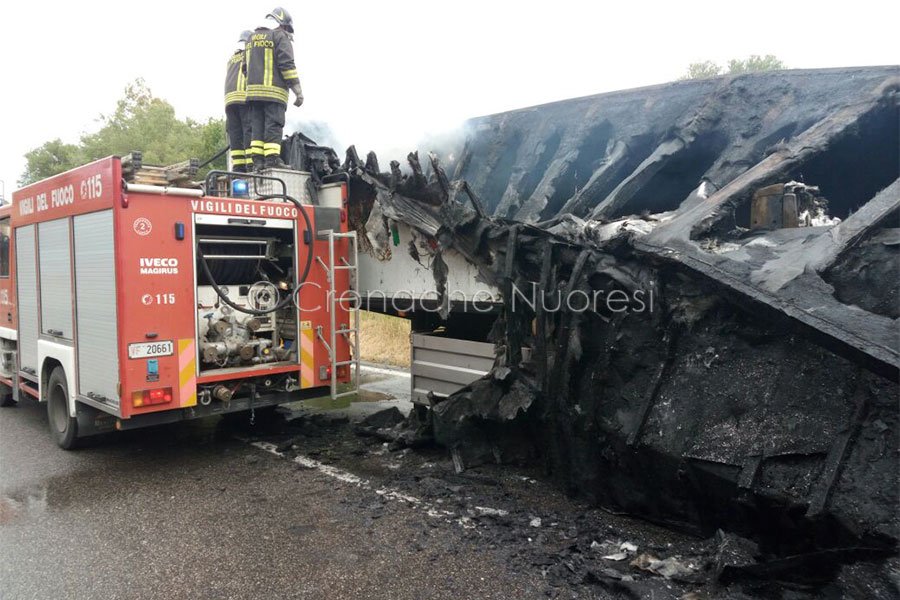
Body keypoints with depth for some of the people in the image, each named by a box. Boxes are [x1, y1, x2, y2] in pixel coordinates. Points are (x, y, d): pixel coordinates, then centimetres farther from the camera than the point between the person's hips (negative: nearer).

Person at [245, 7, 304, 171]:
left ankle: (257, 160, -3)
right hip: (273, 91, -7)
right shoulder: (280, 36, 1)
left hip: (253, 90, 7)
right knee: (273, 126, -10)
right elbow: (287, 64, -10)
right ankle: (272, 160, -17)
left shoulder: (253, 37, 24)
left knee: (257, 126, 4)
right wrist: (298, 90, -11)